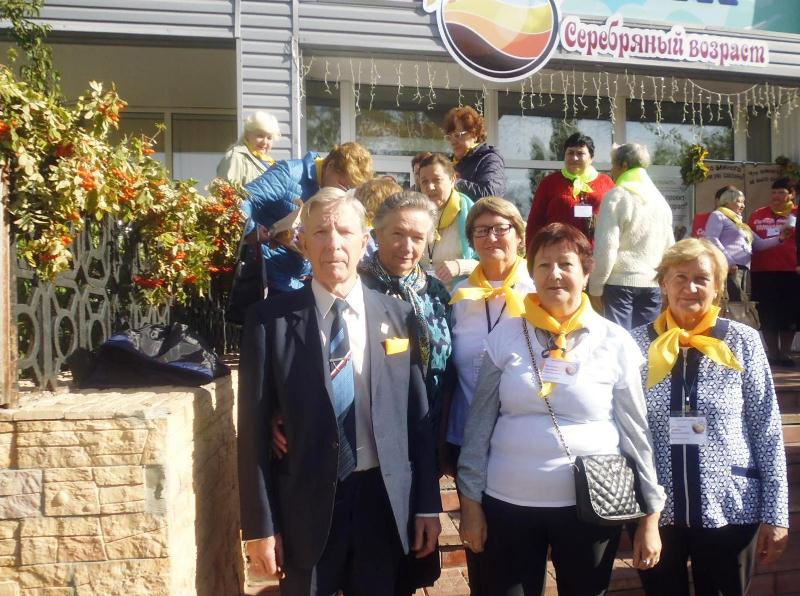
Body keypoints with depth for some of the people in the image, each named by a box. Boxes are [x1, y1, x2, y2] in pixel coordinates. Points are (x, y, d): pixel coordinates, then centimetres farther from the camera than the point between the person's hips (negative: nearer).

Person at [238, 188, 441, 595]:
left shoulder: (399, 316, 1)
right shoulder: (270, 320, -6)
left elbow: (419, 416, 4)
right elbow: (254, 429, -5)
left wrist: (428, 504, 4)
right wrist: (260, 525, -6)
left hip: (385, 501, 2)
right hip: (306, 504, -2)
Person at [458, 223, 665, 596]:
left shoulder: (615, 342, -3)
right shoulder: (506, 335, -2)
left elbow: (635, 432, 1)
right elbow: (479, 422, 2)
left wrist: (650, 515, 2)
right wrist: (470, 500, 1)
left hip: (590, 504, 0)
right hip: (508, 502, 1)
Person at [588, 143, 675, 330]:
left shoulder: (617, 196, -5)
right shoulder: (660, 198, 13)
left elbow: (606, 246, -11)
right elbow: (669, 246, 14)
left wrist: (596, 286, -6)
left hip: (620, 281, -5)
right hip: (652, 283, 5)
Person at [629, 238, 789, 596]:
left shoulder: (743, 342, -5)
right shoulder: (638, 343, -3)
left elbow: (768, 431, -3)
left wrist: (775, 513, -4)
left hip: (730, 510, -1)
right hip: (654, 511, 1)